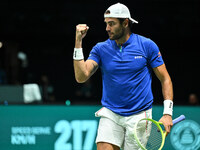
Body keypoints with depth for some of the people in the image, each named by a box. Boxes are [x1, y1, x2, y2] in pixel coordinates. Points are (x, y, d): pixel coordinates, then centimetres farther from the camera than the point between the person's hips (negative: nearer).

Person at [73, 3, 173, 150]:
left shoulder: (147, 45, -2)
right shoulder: (100, 49, 3)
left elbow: (165, 79, 2)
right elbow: (81, 76, -8)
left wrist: (167, 113, -8)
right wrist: (78, 42, -12)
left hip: (139, 116, -1)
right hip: (110, 114, 2)